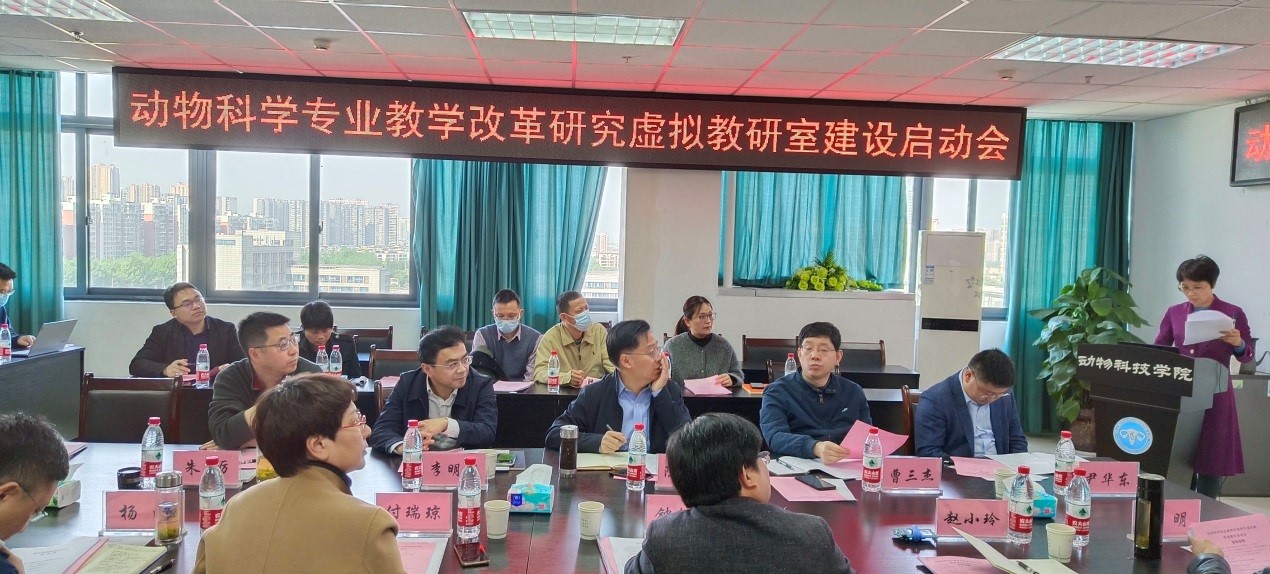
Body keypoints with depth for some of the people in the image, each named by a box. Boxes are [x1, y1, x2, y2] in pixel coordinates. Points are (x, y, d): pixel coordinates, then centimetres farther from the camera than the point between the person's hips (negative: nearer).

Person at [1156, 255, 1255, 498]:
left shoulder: (1233, 314, -2)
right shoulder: (1174, 313, 7)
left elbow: (1247, 356, 1)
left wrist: (1238, 344, -20)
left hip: (1214, 397, -3)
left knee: (1209, 461, 0)